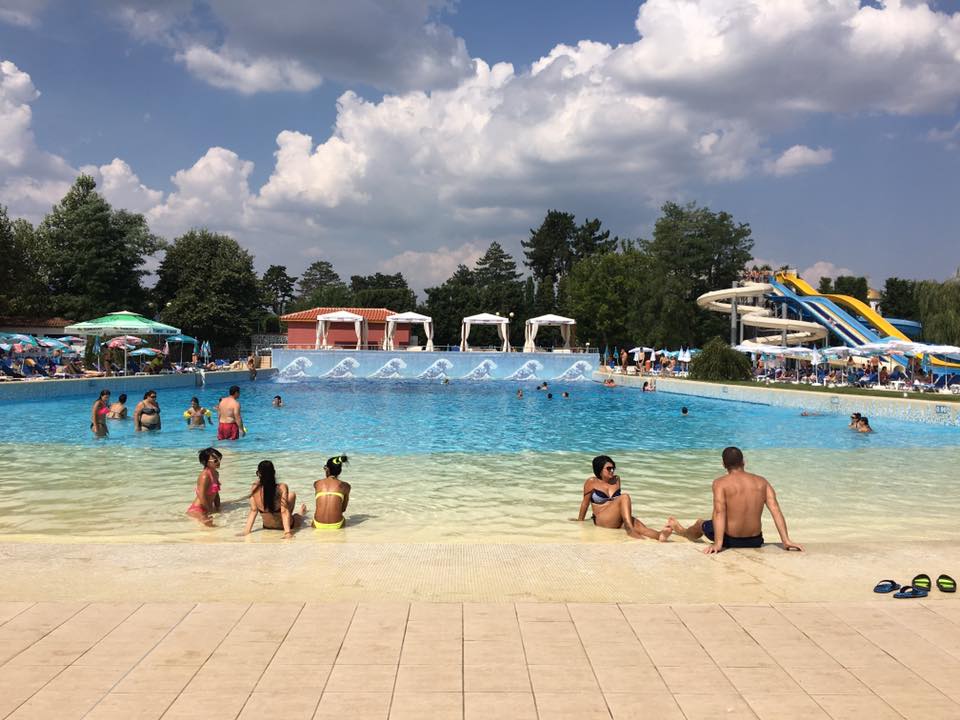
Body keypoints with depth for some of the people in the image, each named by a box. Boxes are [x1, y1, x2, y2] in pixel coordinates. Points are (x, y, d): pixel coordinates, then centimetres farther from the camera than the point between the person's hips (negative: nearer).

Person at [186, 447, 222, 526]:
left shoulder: (216, 473, 9)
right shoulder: (205, 476, -19)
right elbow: (201, 496, -20)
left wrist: (217, 507, 11)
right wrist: (210, 510, -10)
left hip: (207, 507, 10)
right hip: (197, 508, -10)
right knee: (208, 522, -34)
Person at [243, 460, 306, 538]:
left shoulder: (254, 488, -20)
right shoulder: (282, 487, -28)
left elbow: (253, 510, -15)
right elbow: (284, 511, -29)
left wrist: (247, 530, -8)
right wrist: (287, 532, -28)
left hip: (267, 526, 4)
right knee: (292, 494, 24)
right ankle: (300, 514, 51)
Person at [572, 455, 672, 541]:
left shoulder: (616, 479, 15)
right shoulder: (592, 482, 0)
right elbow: (585, 502, 8)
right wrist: (580, 520, 15)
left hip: (618, 521, 5)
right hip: (601, 520, -5)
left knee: (636, 524, -31)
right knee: (625, 497, -28)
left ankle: (659, 535, -60)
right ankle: (630, 530, -46)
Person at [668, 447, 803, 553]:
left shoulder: (720, 483, -11)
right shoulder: (761, 482, 0)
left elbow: (719, 512, -22)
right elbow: (775, 510, -9)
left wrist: (718, 544, -28)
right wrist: (786, 541, -11)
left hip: (730, 540, -3)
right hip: (756, 541, 3)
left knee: (700, 524, 29)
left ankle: (682, 531, 62)